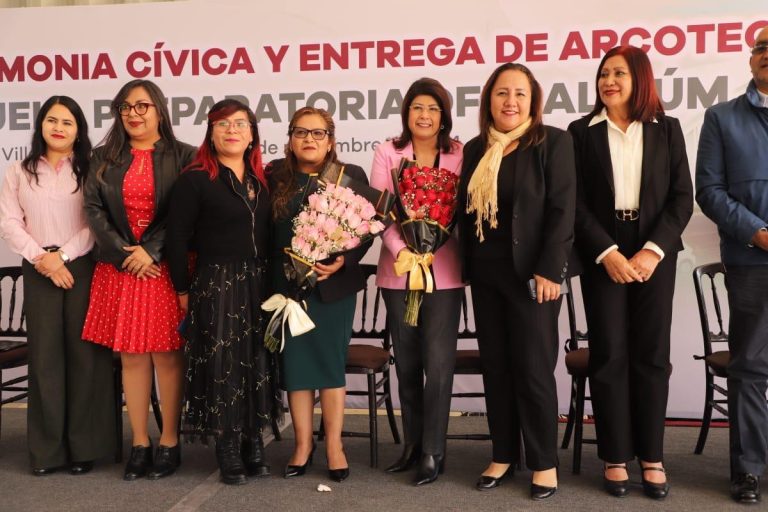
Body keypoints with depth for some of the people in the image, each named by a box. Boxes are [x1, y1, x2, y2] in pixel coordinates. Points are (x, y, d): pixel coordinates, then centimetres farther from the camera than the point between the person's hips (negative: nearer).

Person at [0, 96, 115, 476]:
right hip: (38, 271, 2)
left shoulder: (90, 170, 5)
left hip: (83, 269, -2)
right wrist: (41, 258, -8)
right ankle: (47, 448, 10)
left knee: (84, 352, -2)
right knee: (44, 354, 2)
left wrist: (63, 255, -11)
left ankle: (84, 445, 7)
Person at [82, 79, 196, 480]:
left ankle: (169, 443, 11)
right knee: (131, 355, 6)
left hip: (165, 267, -3)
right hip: (120, 267, 3)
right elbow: (94, 209, 3)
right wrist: (123, 252, -9)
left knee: (167, 354, 0)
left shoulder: (182, 156, 2)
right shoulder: (103, 158, 12)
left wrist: (151, 251, -14)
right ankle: (139, 444, 14)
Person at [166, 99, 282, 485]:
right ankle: (229, 452, 13)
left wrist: (274, 284, 7)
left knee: (258, 362, 10)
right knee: (223, 365, 0)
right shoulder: (194, 180, -6)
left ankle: (254, 444, 23)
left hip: (259, 285, 5)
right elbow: (177, 238, -7)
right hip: (216, 285, -5)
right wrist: (183, 290, -6)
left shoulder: (262, 180, 11)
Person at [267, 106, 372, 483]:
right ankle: (303, 444, 20)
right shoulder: (273, 177, 4)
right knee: (295, 362, 6)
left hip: (334, 285, -1)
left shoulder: (351, 176, 1)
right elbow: (262, 230, 3)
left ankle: (334, 445, 17)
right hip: (287, 284, 2)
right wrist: (276, 272, -6)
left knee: (330, 361, 3)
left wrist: (343, 261, -15)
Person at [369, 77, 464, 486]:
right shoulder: (387, 153, 5)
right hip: (398, 270, 2)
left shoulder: (459, 155, 3)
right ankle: (413, 444, 24)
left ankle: (433, 451, 9)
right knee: (407, 362, 10)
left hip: (444, 271, -2)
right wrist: (401, 250, -17)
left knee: (438, 361, -4)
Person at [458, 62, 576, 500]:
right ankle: (503, 454, 23)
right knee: (495, 366, 10)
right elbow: (466, 213, 14)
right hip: (486, 274, 5)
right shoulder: (475, 150, 11)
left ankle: (545, 462, 14)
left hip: (531, 273, -5)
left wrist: (549, 270, -16)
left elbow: (562, 210, -10)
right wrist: (469, 267, 8)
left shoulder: (553, 142, -4)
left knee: (534, 369, -1)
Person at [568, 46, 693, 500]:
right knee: (609, 355, 1)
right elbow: (576, 202, -2)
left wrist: (652, 251, -12)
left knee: (652, 355, 3)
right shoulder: (582, 132, 4)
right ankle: (616, 457, 10)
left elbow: (682, 197, 1)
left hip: (654, 253, 1)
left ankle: (652, 456, 14)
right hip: (603, 255, -1)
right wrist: (608, 253, -13)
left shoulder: (667, 129, 7)